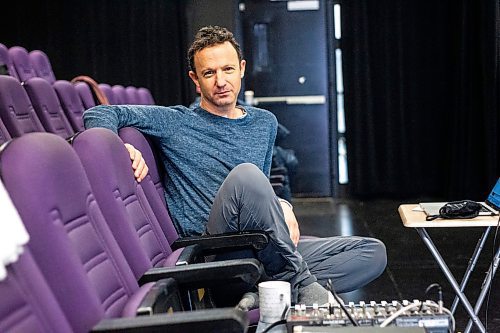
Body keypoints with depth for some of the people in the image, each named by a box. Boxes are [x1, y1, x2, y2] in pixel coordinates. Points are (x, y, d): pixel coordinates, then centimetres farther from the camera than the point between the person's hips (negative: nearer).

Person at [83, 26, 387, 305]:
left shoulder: (265, 123, 19)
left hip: (266, 251, 6)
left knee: (373, 252, -8)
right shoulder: (177, 123, 4)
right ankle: (302, 282, -25)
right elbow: (99, 115, 1)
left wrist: (281, 207, 6)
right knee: (245, 174, -34)